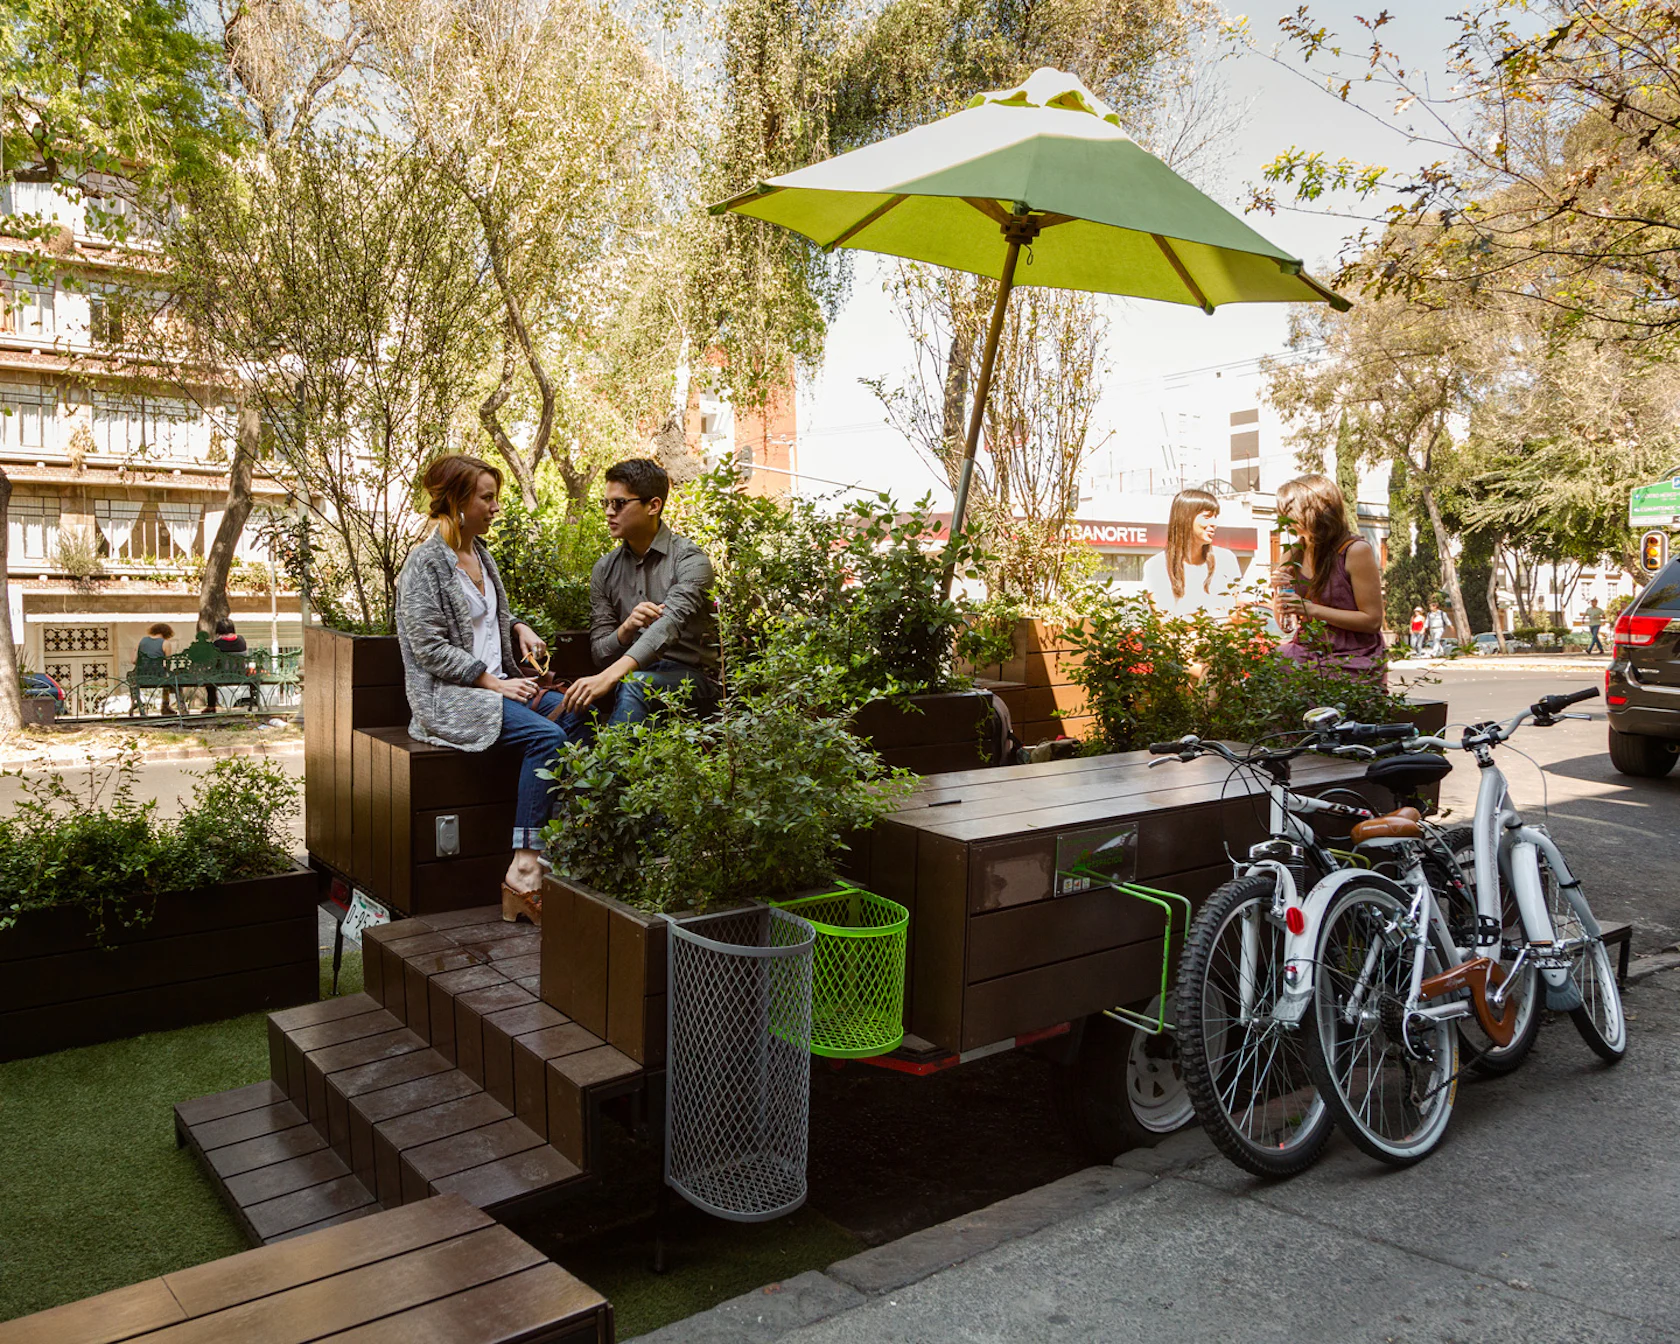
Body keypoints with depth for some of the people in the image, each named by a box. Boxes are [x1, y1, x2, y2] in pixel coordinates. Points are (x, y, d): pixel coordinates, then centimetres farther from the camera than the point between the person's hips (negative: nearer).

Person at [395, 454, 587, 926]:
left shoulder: (479, 551, 17)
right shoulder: (427, 562, -8)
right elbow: (430, 648, -14)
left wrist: (519, 627, 9)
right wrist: (492, 682, -18)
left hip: (493, 683, 8)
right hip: (447, 695, -8)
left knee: (575, 714, -20)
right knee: (547, 736, -29)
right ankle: (525, 867, -25)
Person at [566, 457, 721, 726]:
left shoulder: (689, 559, -7)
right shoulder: (604, 569, 11)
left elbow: (669, 625, -25)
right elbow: (600, 653, 8)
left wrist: (609, 676, -40)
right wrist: (626, 629, -16)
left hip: (692, 677, -4)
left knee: (633, 684, -37)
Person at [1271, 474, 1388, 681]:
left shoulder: (1355, 550, -9)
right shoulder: (1294, 555, 8)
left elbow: (1372, 620, -12)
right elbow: (1285, 625, 14)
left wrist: (1310, 609, -17)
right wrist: (1278, 592, -7)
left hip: (1352, 660, -6)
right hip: (1306, 651, 6)